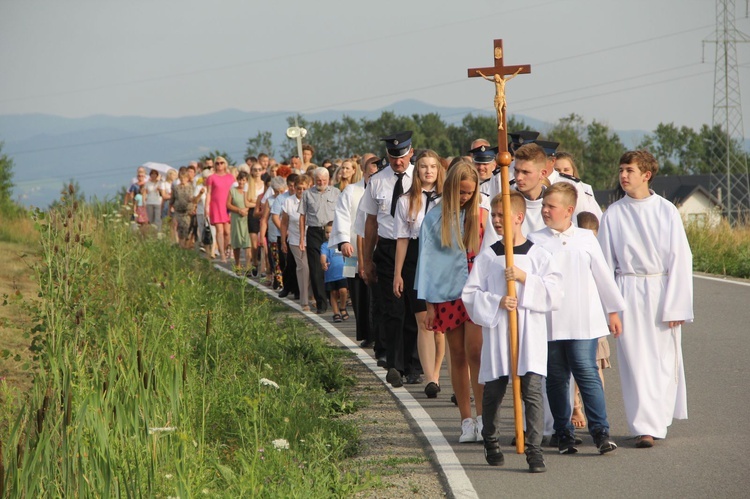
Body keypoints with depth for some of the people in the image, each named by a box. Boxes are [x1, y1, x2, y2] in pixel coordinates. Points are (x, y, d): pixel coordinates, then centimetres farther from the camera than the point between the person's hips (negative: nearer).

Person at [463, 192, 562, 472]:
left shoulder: (539, 256, 2)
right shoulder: (487, 257, 6)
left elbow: (555, 294, -5)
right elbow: (469, 295, 3)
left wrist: (525, 278, -14)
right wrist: (496, 302, -13)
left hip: (530, 336, -2)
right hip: (496, 334, 2)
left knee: (532, 391, -11)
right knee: (493, 392, 9)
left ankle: (534, 449, -9)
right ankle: (490, 443, 29)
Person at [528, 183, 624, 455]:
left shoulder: (585, 238, 6)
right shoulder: (535, 240, 4)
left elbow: (603, 275, 12)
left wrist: (613, 312, 15)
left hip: (583, 322, -1)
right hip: (549, 323, 1)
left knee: (587, 373, -9)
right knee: (556, 378, 6)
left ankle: (600, 431, -7)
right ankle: (564, 433, 15)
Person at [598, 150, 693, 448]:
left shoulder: (666, 211, -2)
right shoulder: (613, 215, 2)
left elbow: (680, 258, -1)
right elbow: (605, 263, 6)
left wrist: (676, 305, -6)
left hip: (661, 290, -1)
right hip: (628, 293, 1)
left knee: (664, 359, 2)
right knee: (635, 360, -3)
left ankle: (658, 419, 18)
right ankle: (644, 427, 1)